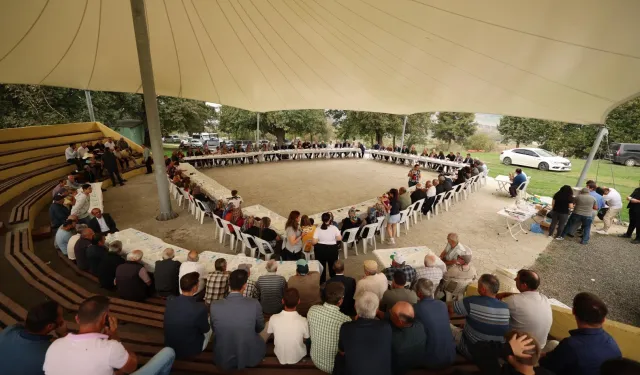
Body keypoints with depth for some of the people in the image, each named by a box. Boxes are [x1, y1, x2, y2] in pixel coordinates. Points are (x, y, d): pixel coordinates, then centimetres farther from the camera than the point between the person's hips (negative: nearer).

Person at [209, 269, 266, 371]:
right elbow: (260, 328, -3)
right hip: (250, 358, -1)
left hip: (223, 360, 1)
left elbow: (214, 329, 1)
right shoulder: (254, 304, -22)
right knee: (262, 344, 30)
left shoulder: (215, 306, -19)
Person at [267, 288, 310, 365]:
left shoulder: (273, 318, -28)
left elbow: (270, 333, -5)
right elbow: (305, 339, -11)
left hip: (280, 356, 1)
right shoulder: (303, 321, -31)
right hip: (298, 357, -1)